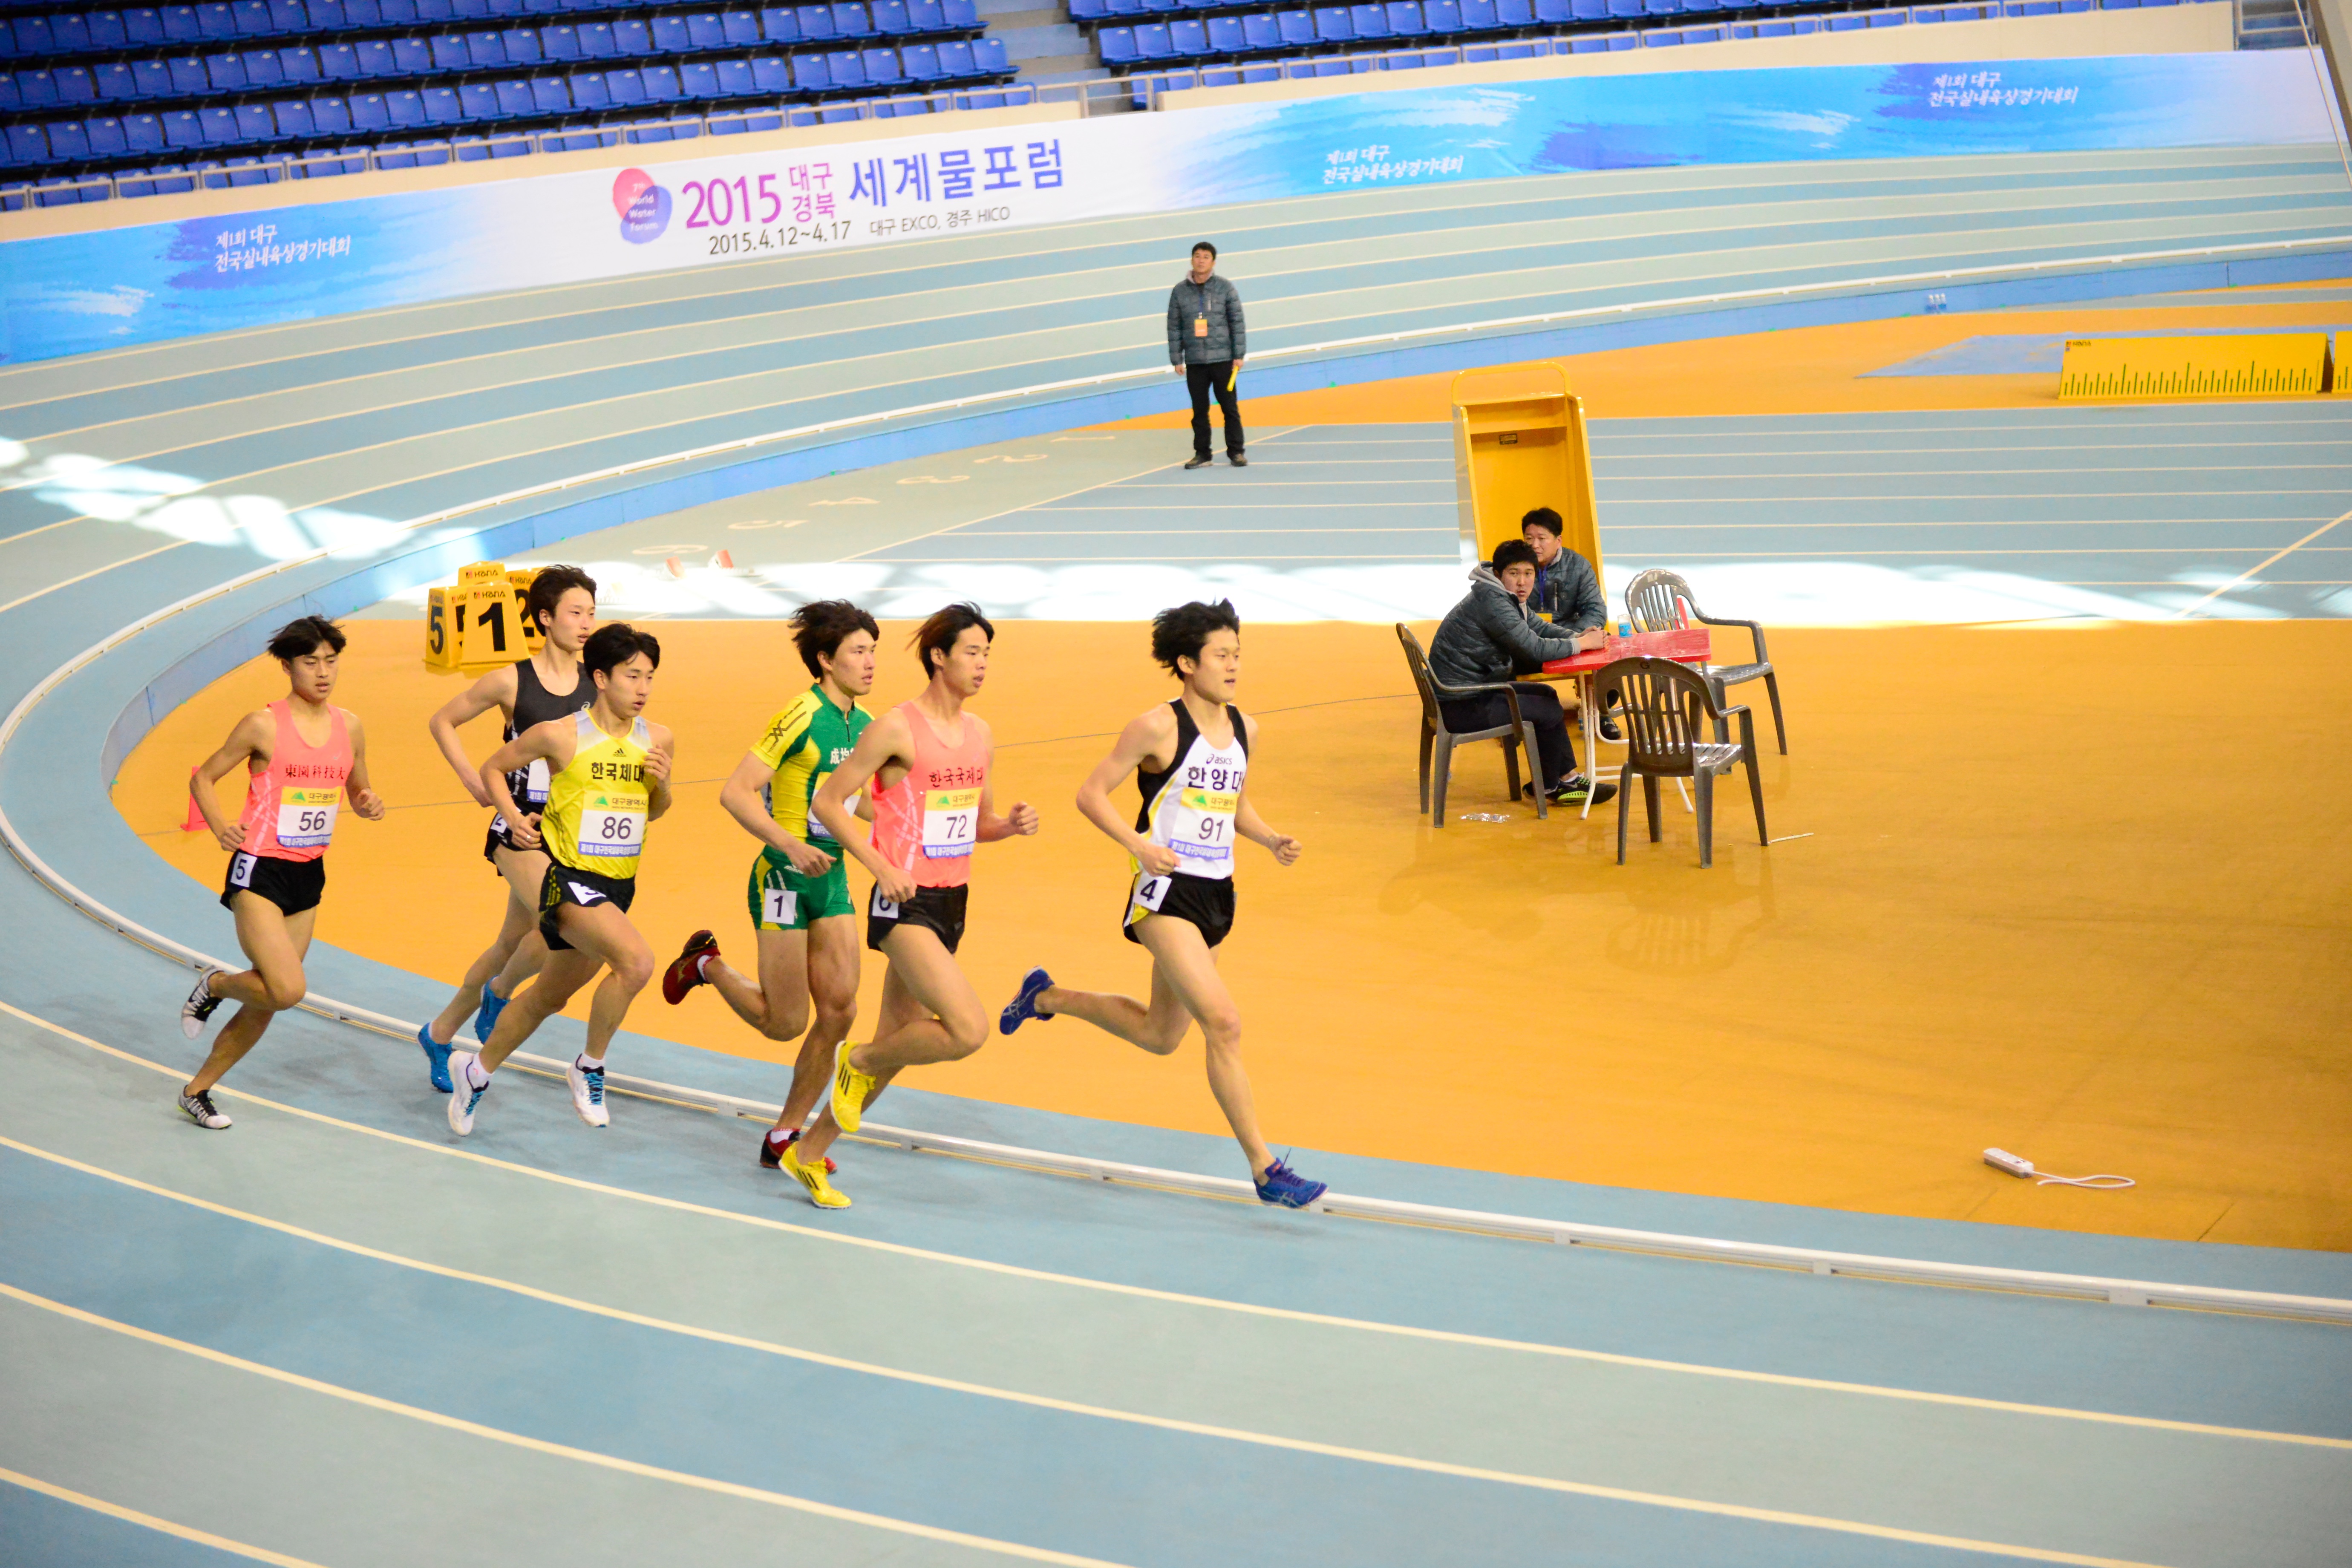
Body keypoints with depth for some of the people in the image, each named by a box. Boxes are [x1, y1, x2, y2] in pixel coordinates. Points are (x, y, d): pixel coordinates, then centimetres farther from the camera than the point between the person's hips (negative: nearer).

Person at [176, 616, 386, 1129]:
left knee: (266, 1003, 9)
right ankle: (215, 986, 11)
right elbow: (202, 778, -1)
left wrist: (369, 805, -5)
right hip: (260, 871, -6)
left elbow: (356, 793, 19)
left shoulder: (349, 727, 5)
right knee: (287, 990, -20)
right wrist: (220, 827, -19)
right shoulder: (263, 726, -10)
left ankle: (198, 1090, 25)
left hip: (310, 875, 6)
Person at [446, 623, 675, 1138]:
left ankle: (477, 1070, 41)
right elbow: (493, 768, 4)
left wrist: (662, 784, -3)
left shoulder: (658, 740, 2)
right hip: (571, 880, -6)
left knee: (550, 996, 20)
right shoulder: (560, 735, -11)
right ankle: (589, 1068, -8)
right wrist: (512, 815, -11)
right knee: (637, 962, -28)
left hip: (619, 885, 6)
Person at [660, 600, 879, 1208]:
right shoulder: (801, 718, -17)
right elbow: (736, 792, -20)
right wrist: (792, 847, -27)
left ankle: (785, 1138, 12)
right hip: (784, 880, -7)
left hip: (833, 877, 7)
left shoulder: (864, 725, 7)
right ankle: (706, 966, 28)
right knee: (786, 1022, -2)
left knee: (839, 1011, -1)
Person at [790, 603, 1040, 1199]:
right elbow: (826, 802, -8)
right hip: (905, 902, -8)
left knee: (897, 1041, 12)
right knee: (968, 1029, -20)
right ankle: (859, 1063, 6)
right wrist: (880, 866, -16)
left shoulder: (980, 735, 11)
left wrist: (1012, 824, -1)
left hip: (952, 903, 8)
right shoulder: (897, 729, -11)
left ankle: (810, 1150, 26)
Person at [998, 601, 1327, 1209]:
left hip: (1217, 894, 8)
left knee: (1162, 1035, 19)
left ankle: (1048, 997, 43)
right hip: (1166, 891, -8)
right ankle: (1264, 1169, -13)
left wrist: (1271, 840, 3)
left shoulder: (1245, 730, 9)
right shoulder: (1159, 727, -11)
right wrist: (1138, 845, -22)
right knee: (1223, 1022, -17)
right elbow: (1091, 793, -8)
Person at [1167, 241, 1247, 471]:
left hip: (1223, 359, -2)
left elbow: (1237, 322, 0)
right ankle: (1202, 454, 13)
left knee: (1230, 407, 0)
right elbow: (1174, 327, 6)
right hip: (1194, 362, 2)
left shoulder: (1225, 288, -1)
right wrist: (1176, 359, 3)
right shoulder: (1180, 291, 4)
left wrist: (1239, 355, -5)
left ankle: (1236, 452, 8)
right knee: (1199, 410, 6)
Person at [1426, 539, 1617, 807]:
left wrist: (1578, 637, -3)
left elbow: (1538, 627, 17)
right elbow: (1534, 649, -26)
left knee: (1546, 695, 19)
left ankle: (1567, 778, 23)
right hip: (1460, 705, -11)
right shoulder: (1491, 601, -23)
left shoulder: (1506, 597, 10)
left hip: (1473, 689, 11)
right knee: (1549, 711, -6)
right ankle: (1549, 787, 15)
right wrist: (1582, 644, -14)